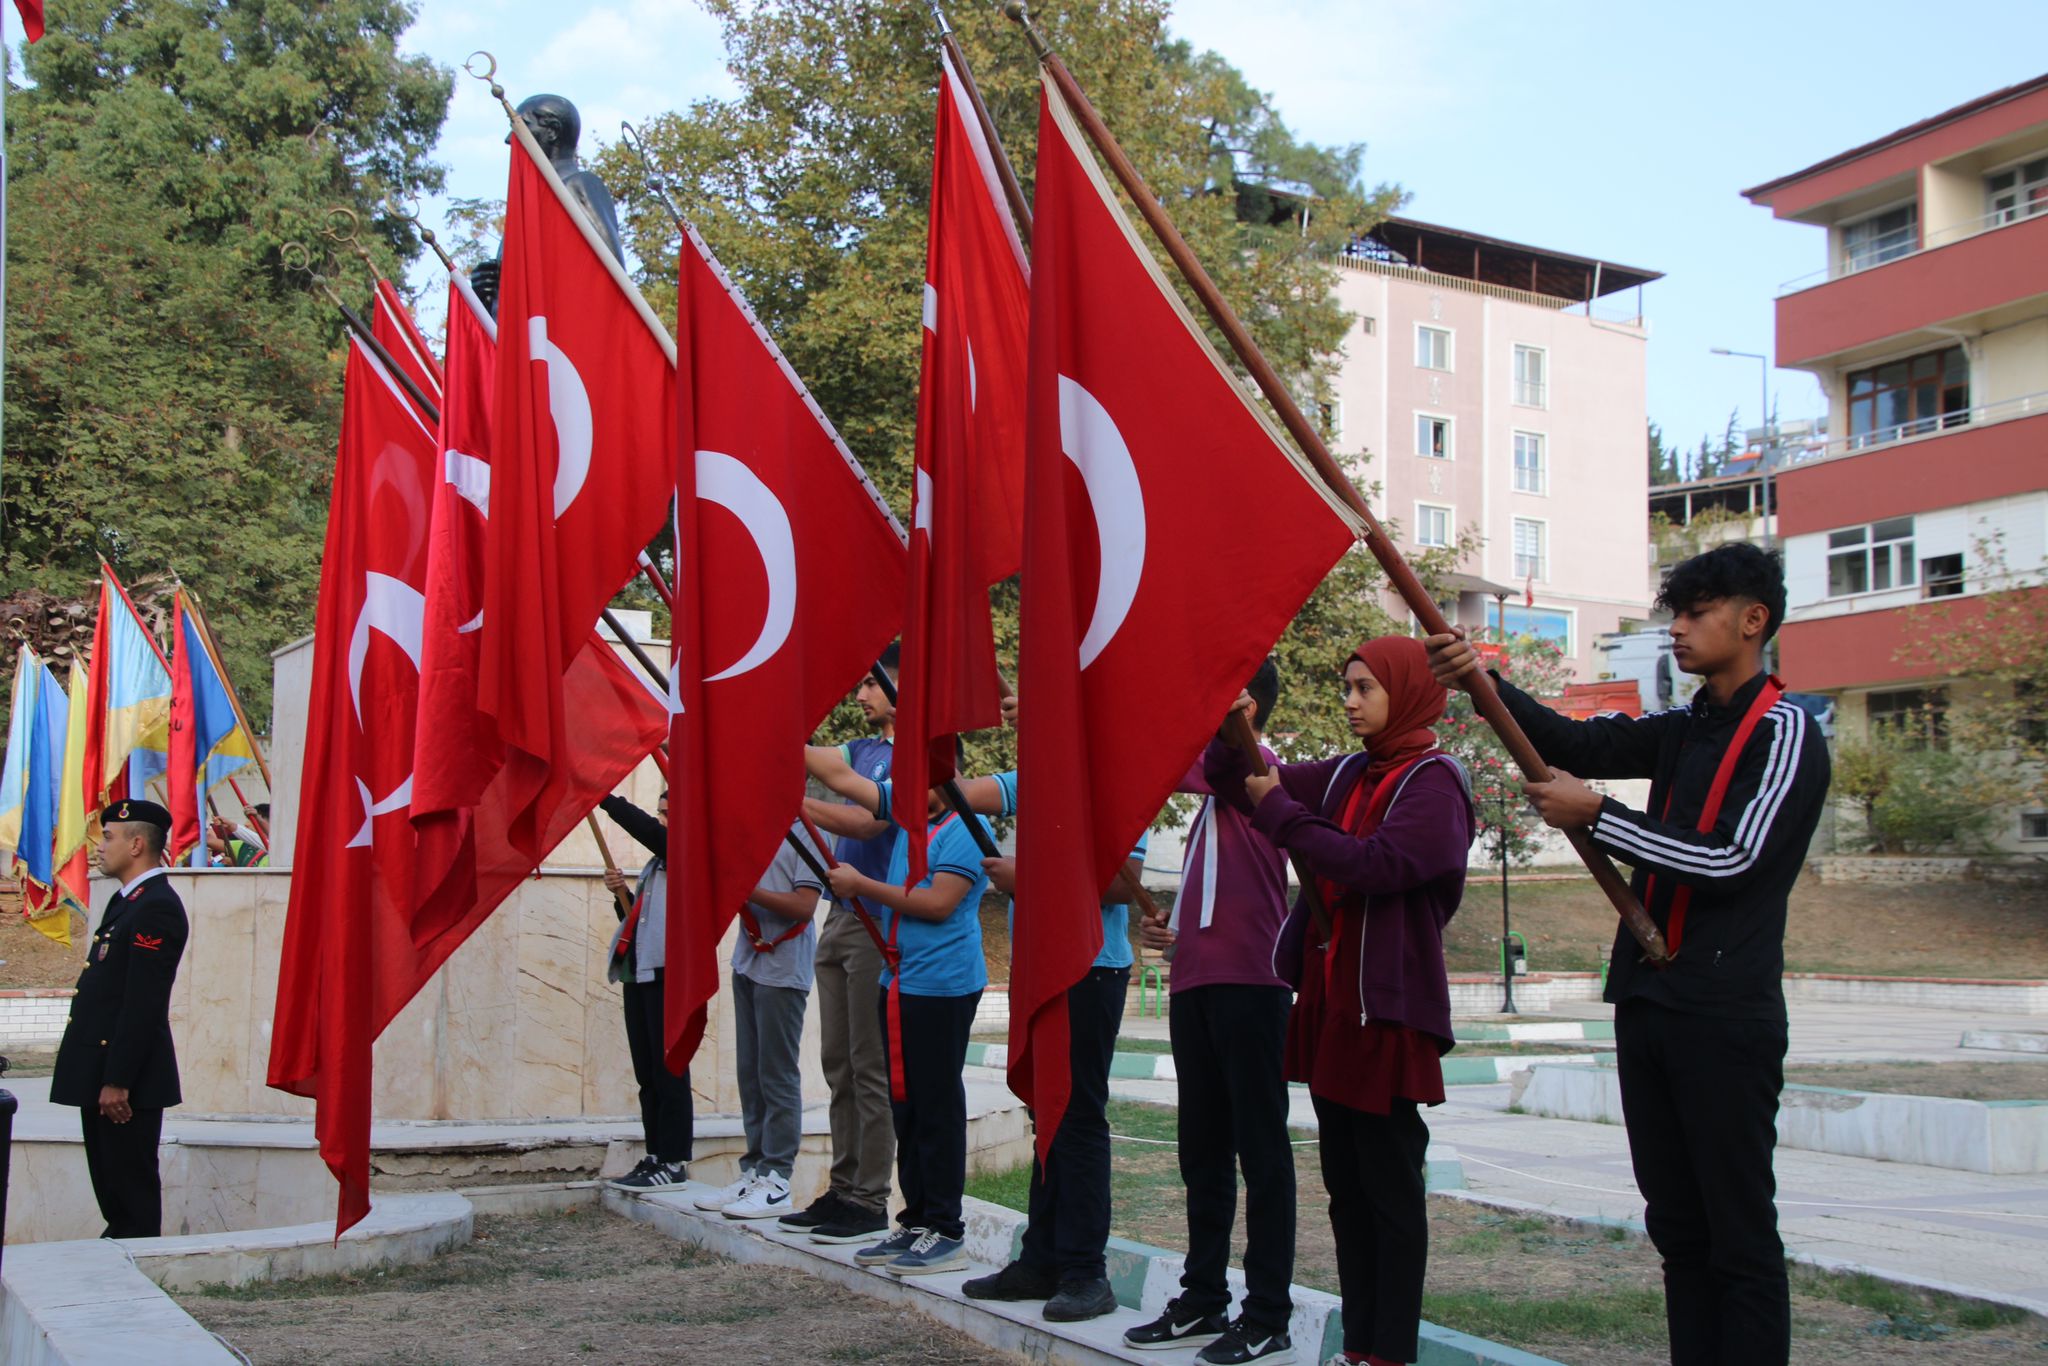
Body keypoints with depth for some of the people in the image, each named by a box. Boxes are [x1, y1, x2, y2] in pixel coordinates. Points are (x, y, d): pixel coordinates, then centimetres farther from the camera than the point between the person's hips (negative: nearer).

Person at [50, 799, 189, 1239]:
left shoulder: (156, 909, -17)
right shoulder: (126, 900, 16)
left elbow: (143, 1004, -22)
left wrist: (117, 1081, -23)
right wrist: (101, 1078, 17)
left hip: (128, 1080, -10)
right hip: (103, 1073, 10)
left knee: (131, 1184, -3)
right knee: (109, 1183, 16)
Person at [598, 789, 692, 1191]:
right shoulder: (656, 863, 23)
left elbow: (647, 830, -19)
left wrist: (604, 797, -17)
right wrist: (623, 893, 9)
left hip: (668, 972, -9)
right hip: (639, 971, 9)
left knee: (668, 1068, -8)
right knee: (646, 1071, 9)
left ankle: (674, 1161, -6)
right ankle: (656, 1155, 13)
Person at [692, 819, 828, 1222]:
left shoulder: (804, 834, -9)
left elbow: (804, 905, -16)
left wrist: (746, 888, -18)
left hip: (783, 970, -8)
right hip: (747, 962, 8)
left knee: (777, 1076, -4)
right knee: (749, 1072, 10)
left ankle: (776, 1180, 0)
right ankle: (754, 1170, 17)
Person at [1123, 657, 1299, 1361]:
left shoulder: (1255, 764, -6)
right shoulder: (1214, 783, 21)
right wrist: (1176, 933, 13)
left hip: (1248, 986, -9)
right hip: (1196, 985, 9)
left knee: (1260, 1149, -2)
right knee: (1203, 1150, 13)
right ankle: (1203, 1299, 22)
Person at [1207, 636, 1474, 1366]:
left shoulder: (1434, 782, -8)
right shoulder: (1346, 775, 12)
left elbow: (1377, 865, -22)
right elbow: (1235, 785, 13)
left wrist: (1279, 812, -15)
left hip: (1389, 1007, -7)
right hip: (1329, 1001, 7)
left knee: (1390, 1184, -1)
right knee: (1344, 1183, 11)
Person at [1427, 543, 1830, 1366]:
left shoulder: (1784, 733, -6)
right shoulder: (1683, 732, 18)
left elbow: (1733, 858, -16)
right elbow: (1579, 743, 7)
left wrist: (1594, 817, -16)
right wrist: (1481, 683, -7)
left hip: (1725, 1018, -8)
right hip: (1647, 1003, 8)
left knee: (1739, 1234, -3)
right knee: (1676, 1227, 11)